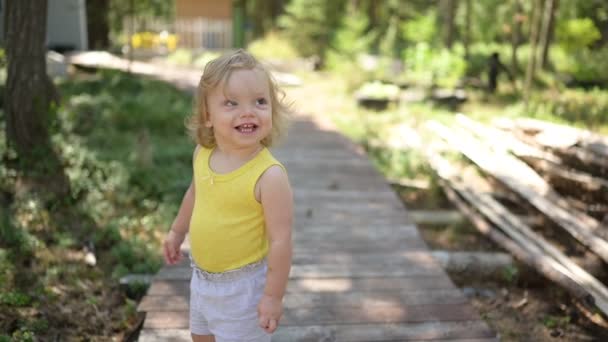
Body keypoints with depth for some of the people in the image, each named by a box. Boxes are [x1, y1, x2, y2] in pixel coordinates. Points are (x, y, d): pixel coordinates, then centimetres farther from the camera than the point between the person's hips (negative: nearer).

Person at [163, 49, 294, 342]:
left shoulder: (269, 175, -30)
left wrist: (273, 296, -20)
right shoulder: (202, 155, -10)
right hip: (202, 276, 7)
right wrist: (177, 231, 22)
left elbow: (280, 240, -24)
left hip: (242, 284, -7)